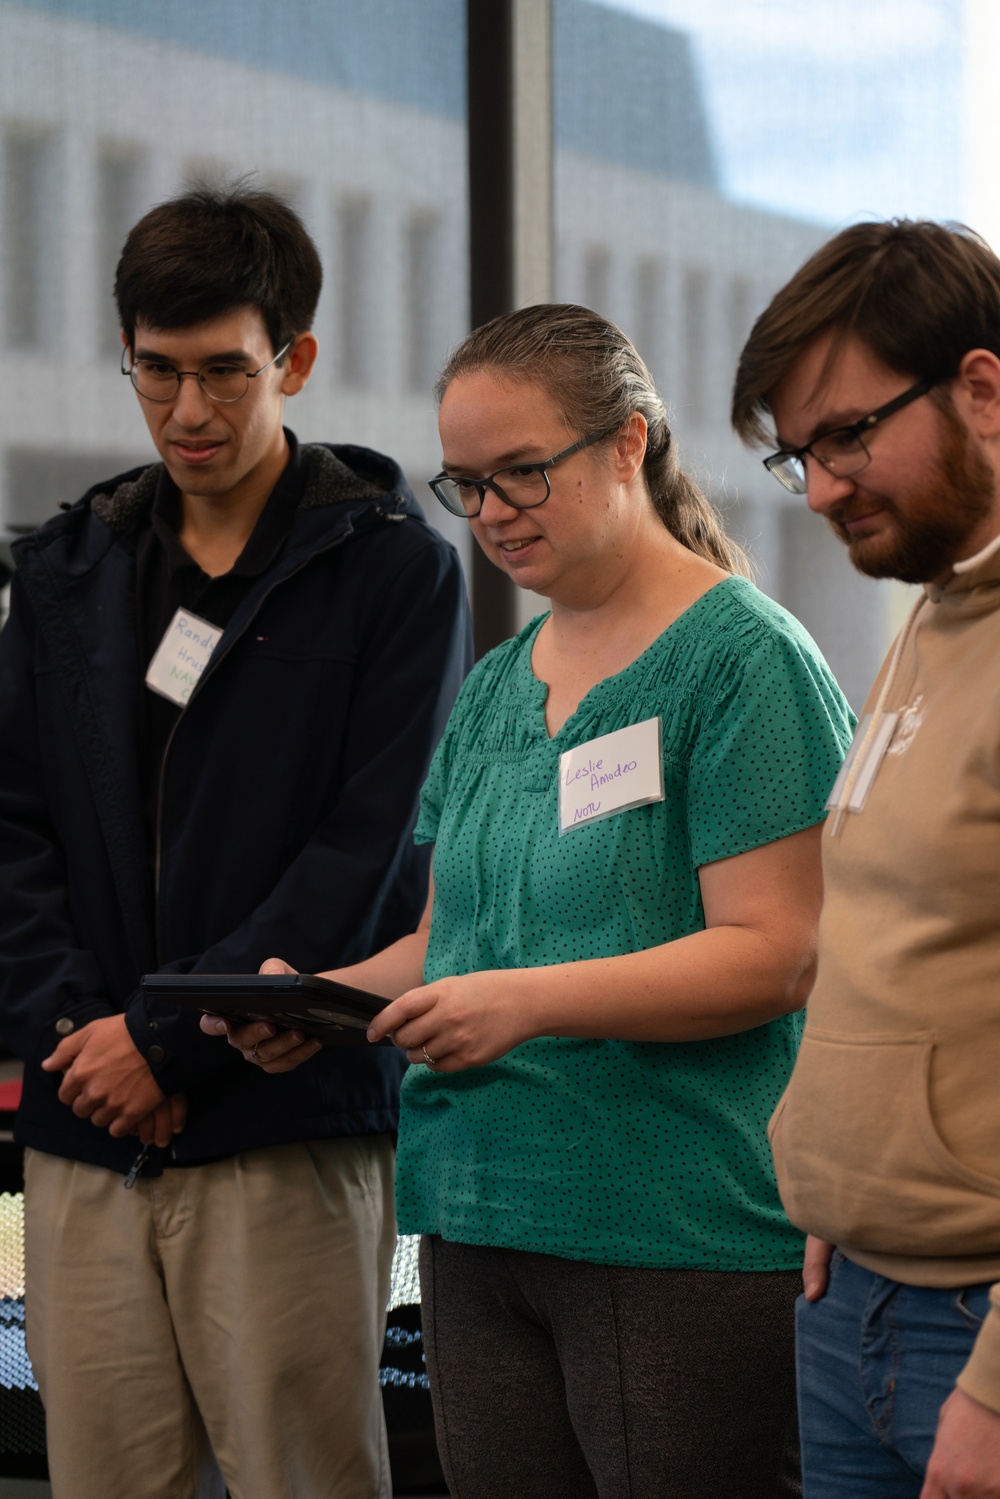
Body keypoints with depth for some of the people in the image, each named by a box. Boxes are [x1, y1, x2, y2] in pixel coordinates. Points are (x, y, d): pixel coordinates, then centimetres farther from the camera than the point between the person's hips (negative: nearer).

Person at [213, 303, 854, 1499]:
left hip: (681, 1233, -6)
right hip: (478, 1221, 7)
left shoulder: (743, 658, -5)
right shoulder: (494, 686, 18)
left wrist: (532, 1001, -23)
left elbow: (776, 955, -13)